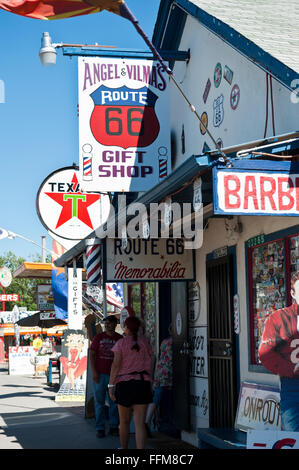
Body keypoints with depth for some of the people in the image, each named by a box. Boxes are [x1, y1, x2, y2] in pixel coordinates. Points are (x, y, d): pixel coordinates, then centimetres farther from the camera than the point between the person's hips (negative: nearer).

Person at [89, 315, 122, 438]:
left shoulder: (120, 339, 6)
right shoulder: (98, 337, 3)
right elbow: (92, 354, 1)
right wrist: (94, 371, -9)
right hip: (100, 375, -1)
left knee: (114, 402, 5)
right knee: (99, 402, 3)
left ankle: (114, 427, 14)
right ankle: (100, 428, 9)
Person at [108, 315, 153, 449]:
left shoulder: (121, 343, -3)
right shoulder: (145, 342, 7)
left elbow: (116, 364, -11)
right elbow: (149, 365, 9)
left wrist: (111, 385, -10)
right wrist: (149, 385, 19)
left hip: (124, 383, -2)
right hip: (142, 383, 2)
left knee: (124, 420, 16)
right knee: (139, 422, -2)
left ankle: (124, 449, 32)